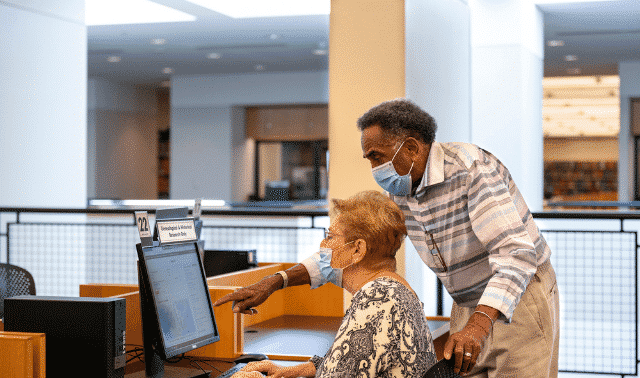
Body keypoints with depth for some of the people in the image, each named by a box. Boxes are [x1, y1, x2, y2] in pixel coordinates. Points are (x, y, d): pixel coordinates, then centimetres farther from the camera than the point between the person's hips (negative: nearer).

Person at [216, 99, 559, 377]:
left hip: (520, 299, -7)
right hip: (469, 307, 7)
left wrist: (477, 326, -47)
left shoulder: (472, 170, -25)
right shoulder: (399, 192, -1)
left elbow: (517, 253, -33)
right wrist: (274, 282, -3)